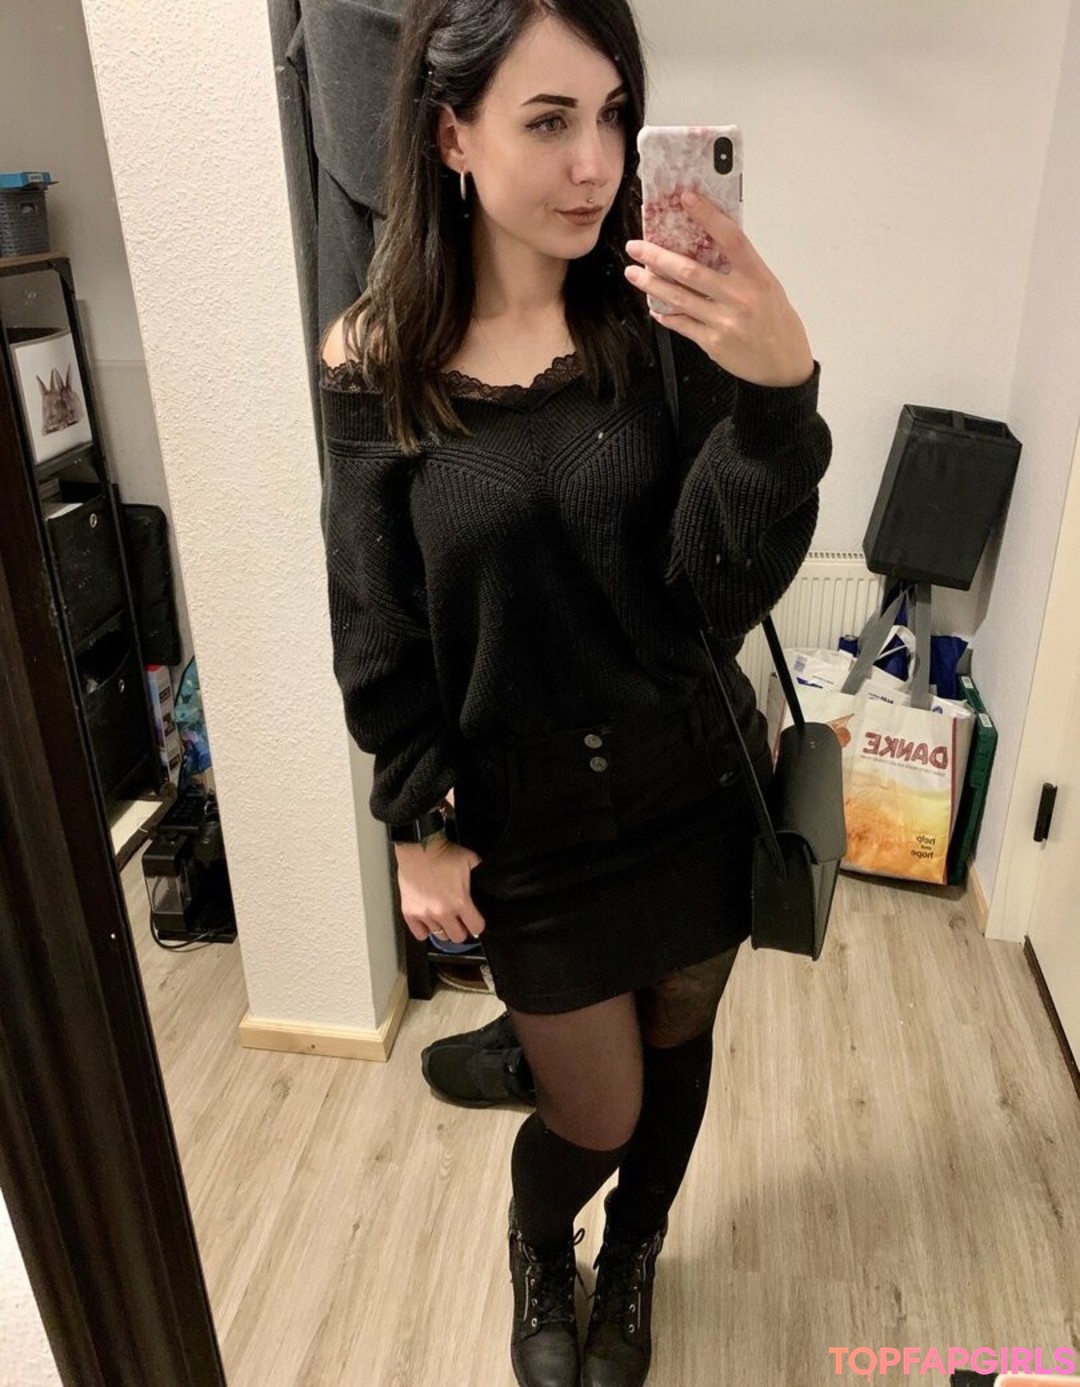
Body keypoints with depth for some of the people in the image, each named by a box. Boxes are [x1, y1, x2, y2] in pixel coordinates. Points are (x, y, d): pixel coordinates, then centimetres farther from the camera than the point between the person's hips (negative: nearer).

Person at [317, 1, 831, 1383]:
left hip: (693, 797, 2)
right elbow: (376, 634, -5)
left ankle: (630, 1261, 56)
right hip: (529, 830, -1)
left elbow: (725, 587, -18)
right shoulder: (375, 364, -11)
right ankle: (538, 1256, 52)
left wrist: (779, 390, -33)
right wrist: (421, 827, -2)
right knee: (595, 1115, 13)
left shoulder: (662, 324, -10)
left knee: (675, 1052, 22)